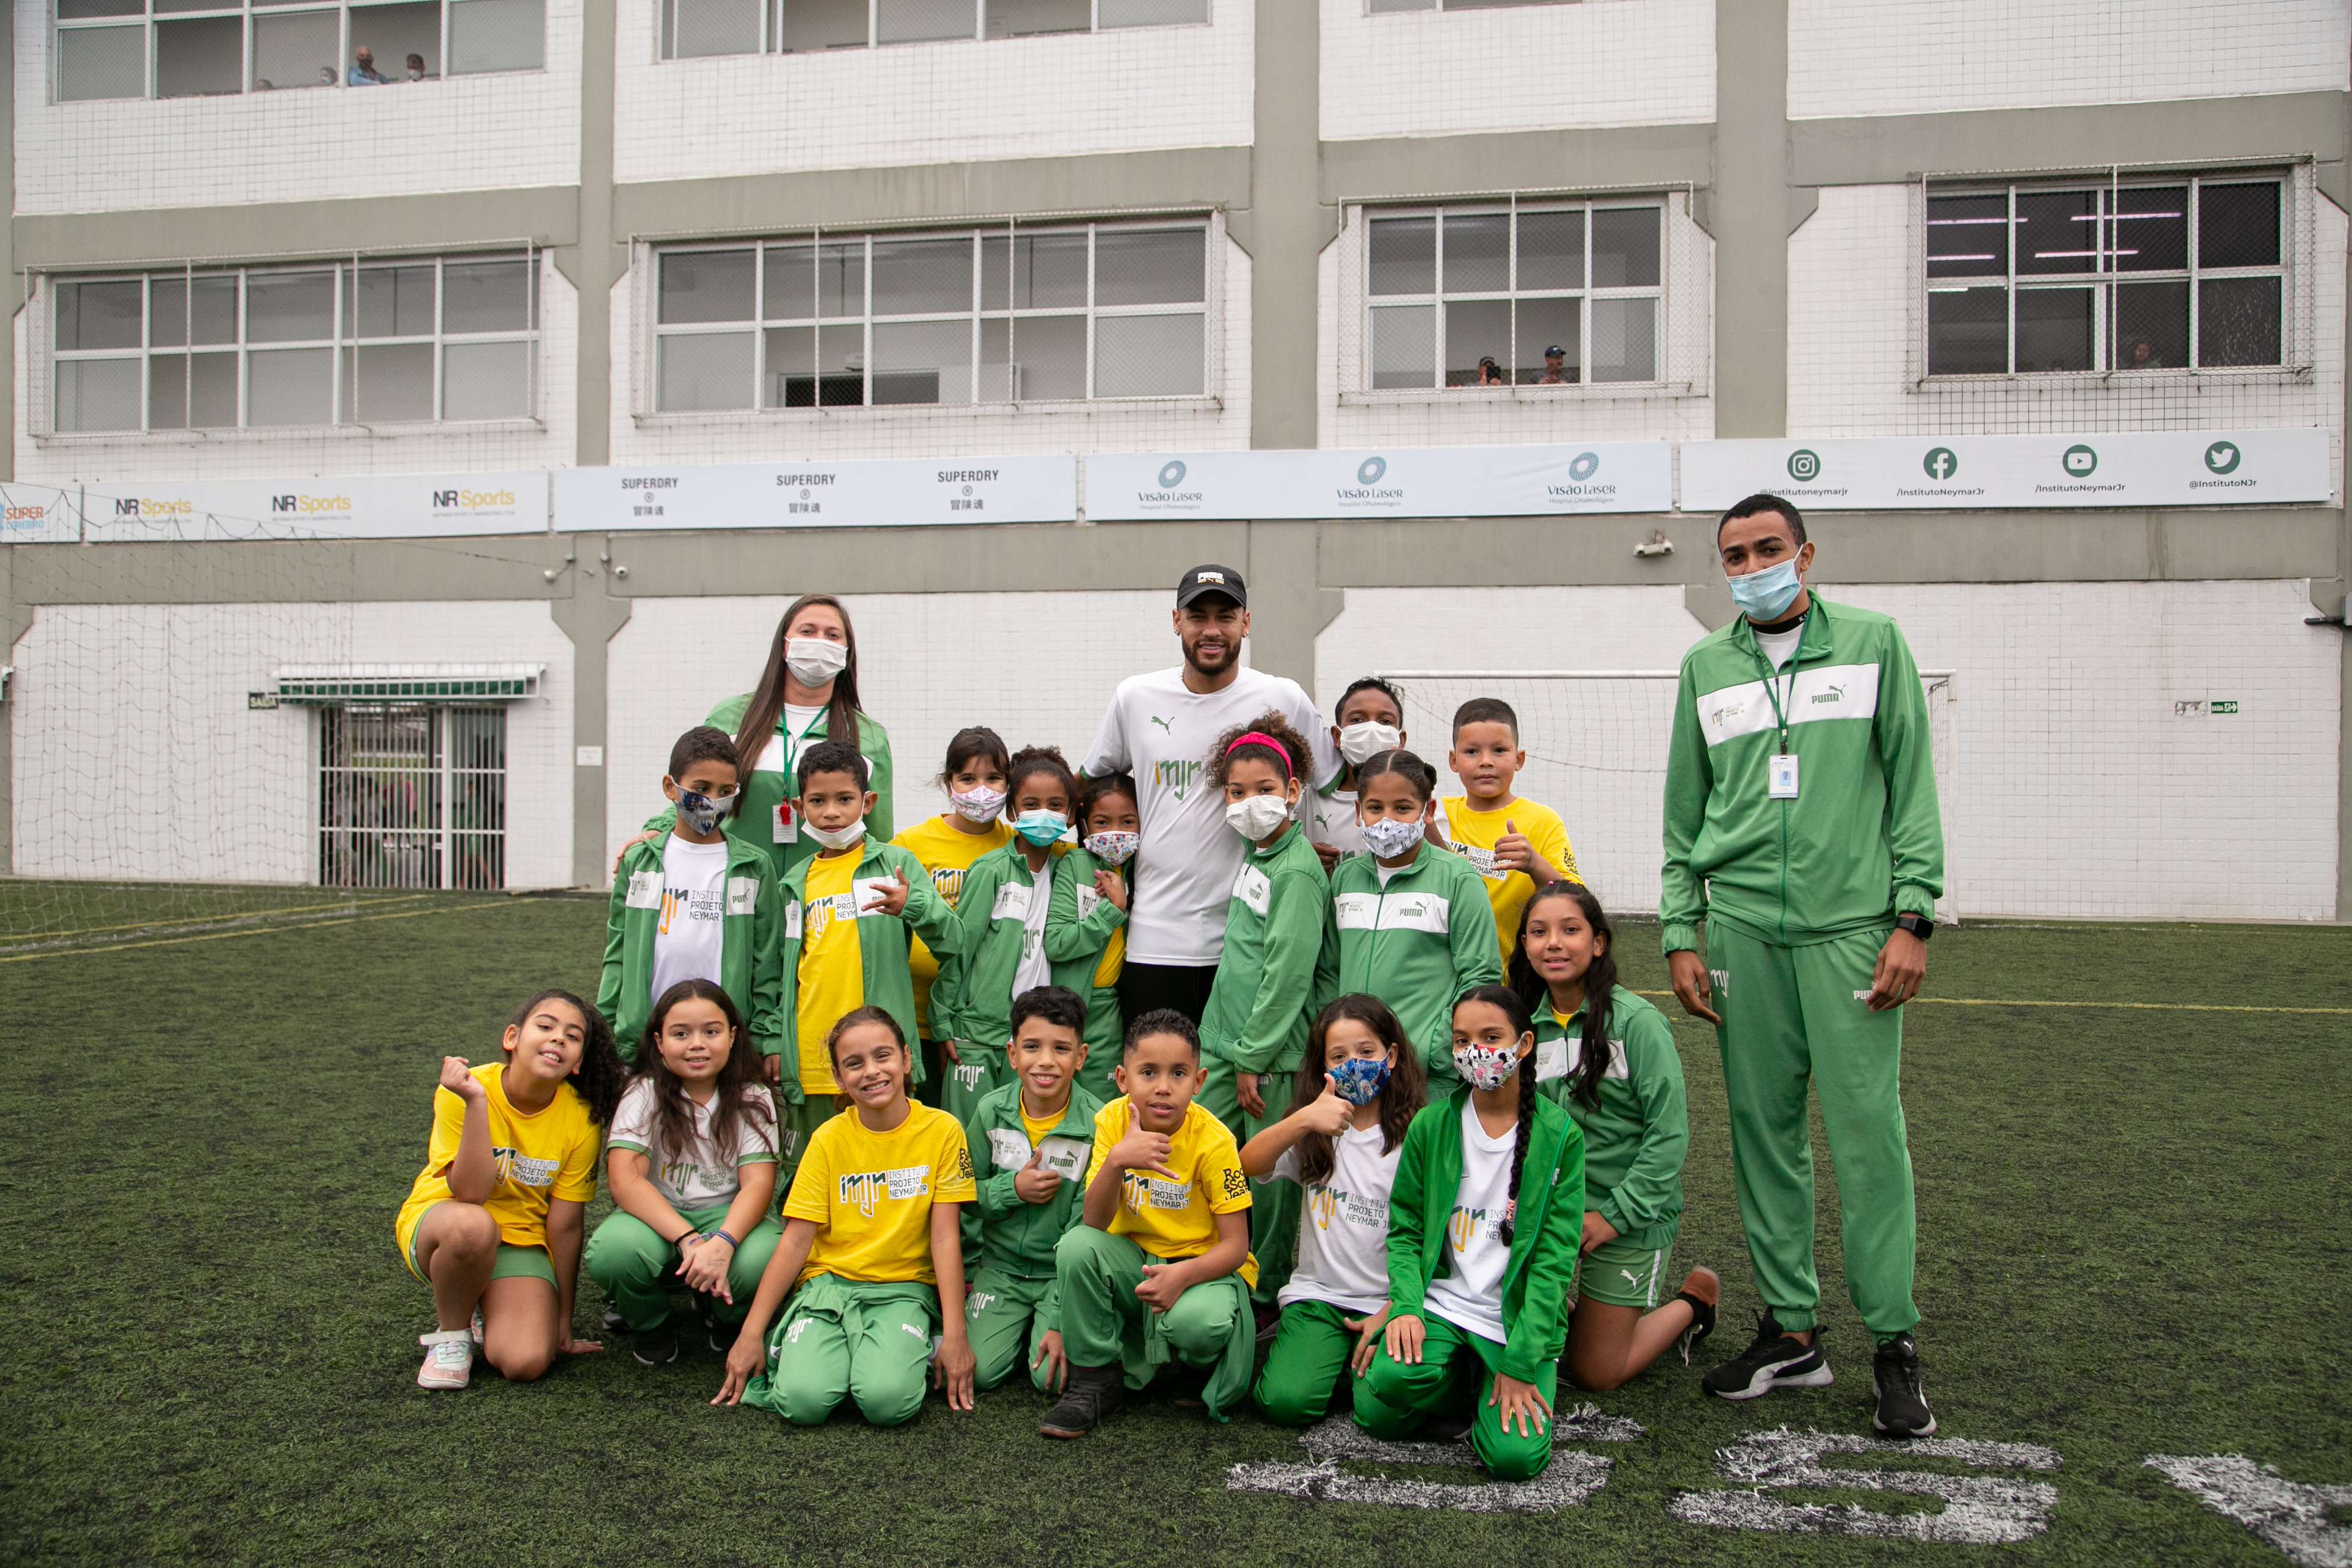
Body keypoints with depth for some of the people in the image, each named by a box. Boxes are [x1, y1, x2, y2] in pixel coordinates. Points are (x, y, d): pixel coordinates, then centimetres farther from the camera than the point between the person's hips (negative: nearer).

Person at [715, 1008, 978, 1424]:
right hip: (829, 1281, 1)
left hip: (904, 1288, -1)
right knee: (804, 1401, -25)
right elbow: (795, 1240, 0)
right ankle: (791, 1349, 6)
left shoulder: (941, 1130, -3)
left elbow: (946, 1237, -4)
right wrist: (750, 1334, -6)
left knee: (887, 1401, -30)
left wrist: (955, 1332, -10)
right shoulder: (829, 1139, 2)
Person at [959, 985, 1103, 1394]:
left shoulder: (1096, 1124, -16)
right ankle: (1018, 1326, 18)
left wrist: (1061, 1321, -20)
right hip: (1001, 1266, 3)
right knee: (980, 1372, -13)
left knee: (1053, 1376, -19)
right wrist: (1013, 1189, -18)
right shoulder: (990, 1112, -6)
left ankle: (1046, 1327, 13)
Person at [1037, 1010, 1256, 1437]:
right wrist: (1116, 1160, -36)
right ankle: (1096, 1379, -7)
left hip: (1205, 1265, -3)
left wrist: (1183, 1275, -36)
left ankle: (1205, 1370, 4)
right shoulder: (1113, 1121, -10)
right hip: (1135, 1262, 3)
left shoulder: (1213, 1142, -18)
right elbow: (1095, 1223, -17)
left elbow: (1235, 1245, -16)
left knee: (1196, 1321, -35)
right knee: (1077, 1246, -26)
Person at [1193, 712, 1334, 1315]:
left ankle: (1269, 1298, 16)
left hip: (1274, 1051, -8)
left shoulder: (1299, 870, -14)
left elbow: (1289, 972, -17)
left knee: (1270, 1176, 2)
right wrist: (1218, 1044, 16)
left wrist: (1254, 1058, -15)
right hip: (1228, 1042, 8)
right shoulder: (1254, 857, 12)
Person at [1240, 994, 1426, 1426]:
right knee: (1286, 1402, -22)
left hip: (1390, 1302, -1)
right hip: (1318, 1295, 1)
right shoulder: (1313, 1134, 7)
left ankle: (1356, 1363, 7)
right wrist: (1304, 1119, -29)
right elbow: (1248, 1165, -12)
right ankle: (1314, 1360, 9)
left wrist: (1392, 1313, -11)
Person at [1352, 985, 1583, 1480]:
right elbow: (1404, 1229, 5)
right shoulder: (1430, 1125, 2)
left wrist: (1521, 1361, -12)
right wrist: (1405, 1306, -13)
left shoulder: (1558, 1136, -3)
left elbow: (1554, 1257, -5)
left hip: (1519, 1317, -1)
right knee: (1393, 1379, -30)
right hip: (1439, 1304, 1)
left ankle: (1496, 1389, 11)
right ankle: (1463, 1381, 3)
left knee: (1515, 1456, -22)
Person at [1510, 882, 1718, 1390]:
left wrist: (1615, 1215, -17)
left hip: (1631, 1218, -5)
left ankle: (1693, 1301, 25)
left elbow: (1669, 1134, -15)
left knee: (1593, 1374, 2)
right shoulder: (1527, 1024, 1)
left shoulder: (1636, 1021, -15)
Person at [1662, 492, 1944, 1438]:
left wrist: (1913, 917, -5)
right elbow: (1684, 810, 15)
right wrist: (1680, 933, 7)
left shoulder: (1872, 642, 6)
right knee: (1763, 1130, 6)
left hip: (1852, 924, -3)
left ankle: (1893, 1344, 5)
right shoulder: (1705, 666, 13)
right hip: (1743, 928, 3)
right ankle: (1791, 1331, 16)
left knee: (1867, 1131, -5)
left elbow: (1912, 785, 3)